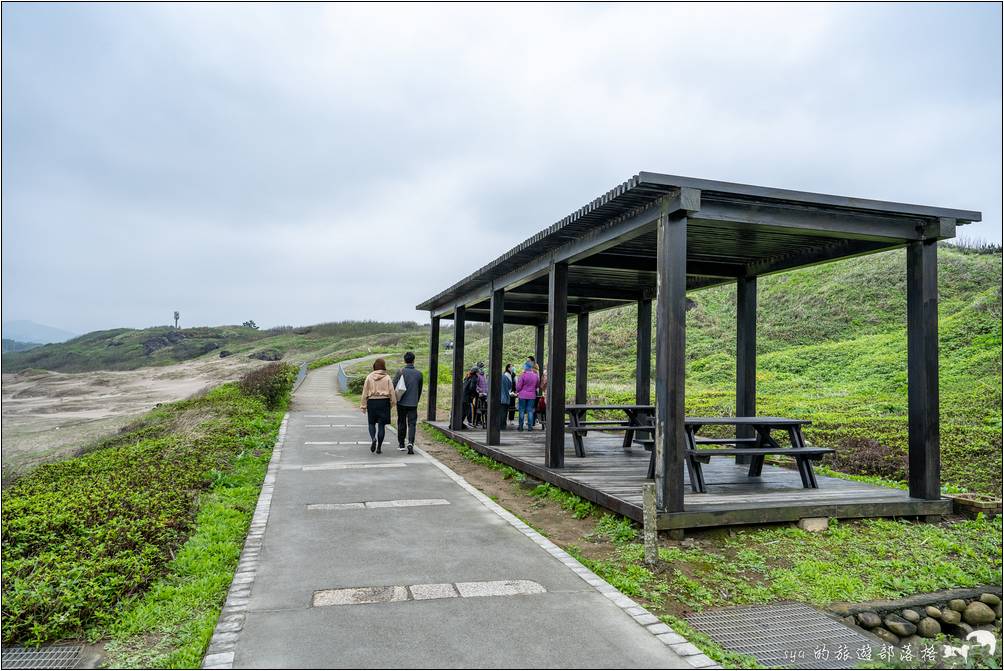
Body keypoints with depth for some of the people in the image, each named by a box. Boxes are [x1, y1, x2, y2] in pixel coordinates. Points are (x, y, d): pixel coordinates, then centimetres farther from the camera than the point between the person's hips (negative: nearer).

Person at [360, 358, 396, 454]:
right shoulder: (387, 378, -3)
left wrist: (363, 406, 6)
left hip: (372, 402, 0)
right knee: (381, 425, 6)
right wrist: (393, 402, 10)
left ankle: (373, 438, -12)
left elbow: (365, 392, 0)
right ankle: (379, 447, 7)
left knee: (371, 423, 16)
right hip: (384, 402, 0)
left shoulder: (369, 377, -2)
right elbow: (392, 392, -3)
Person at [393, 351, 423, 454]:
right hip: (413, 403, 1)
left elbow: (393, 386, -9)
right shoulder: (419, 373, 1)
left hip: (402, 403, -1)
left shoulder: (400, 372, -7)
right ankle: (410, 443, -18)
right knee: (412, 424, 1)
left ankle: (401, 444, 23)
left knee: (401, 423, 13)